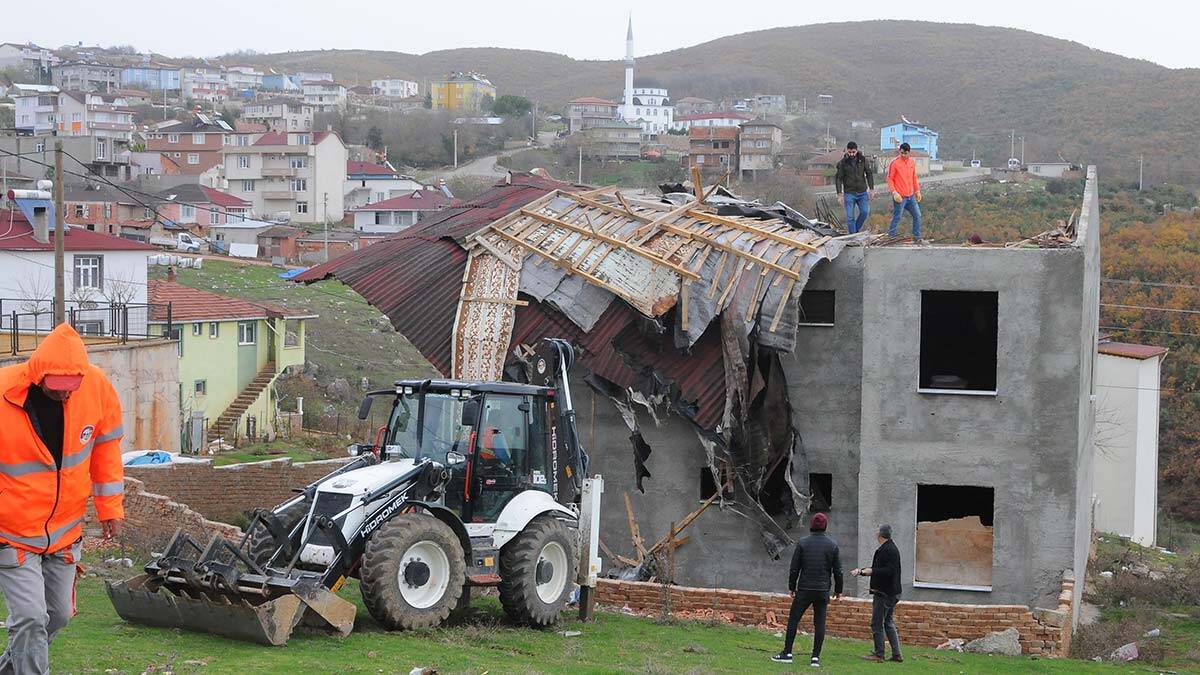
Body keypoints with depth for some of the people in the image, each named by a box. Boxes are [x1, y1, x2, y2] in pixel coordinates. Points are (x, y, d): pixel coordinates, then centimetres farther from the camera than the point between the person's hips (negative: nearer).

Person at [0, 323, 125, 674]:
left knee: (59, 615, 15)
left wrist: (110, 507, 7)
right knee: (30, 619, -12)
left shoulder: (97, 387, -13)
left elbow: (105, 447, 5)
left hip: (65, 528, 5)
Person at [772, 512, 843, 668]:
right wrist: (838, 590, 14)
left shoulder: (802, 543, -3)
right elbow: (838, 571, 4)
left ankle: (787, 653, 4)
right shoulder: (832, 545, 1)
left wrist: (792, 587, 11)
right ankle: (816, 657, -1)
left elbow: (794, 568, 0)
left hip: (804, 589, -1)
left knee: (793, 620, 6)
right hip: (823, 591, 2)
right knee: (820, 623, 3)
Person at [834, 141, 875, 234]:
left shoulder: (864, 160, 0)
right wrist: (840, 194, -8)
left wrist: (871, 189, 1)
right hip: (849, 193, -2)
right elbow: (838, 178, -2)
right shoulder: (842, 163, -5)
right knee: (850, 217, -2)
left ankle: (856, 229, 15)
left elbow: (869, 174, 7)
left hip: (862, 192, 2)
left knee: (865, 212, -6)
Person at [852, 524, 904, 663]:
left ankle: (878, 654, 1)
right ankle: (896, 654, 15)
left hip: (884, 594, -11)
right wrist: (862, 570, 18)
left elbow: (889, 571, -25)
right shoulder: (890, 548, 16)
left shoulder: (888, 550, -17)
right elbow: (881, 569, 23)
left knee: (877, 624, -4)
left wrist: (872, 571, -23)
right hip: (891, 593, 11)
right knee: (889, 623, 14)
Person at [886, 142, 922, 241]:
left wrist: (917, 191, 14)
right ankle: (891, 237, 9)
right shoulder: (894, 163, -10)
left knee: (917, 215, 7)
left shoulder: (912, 162, 9)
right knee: (896, 218, -1)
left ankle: (917, 237, 17)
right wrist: (894, 192, -16)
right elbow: (889, 179, -8)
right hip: (900, 197, -6)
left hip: (911, 196, 6)